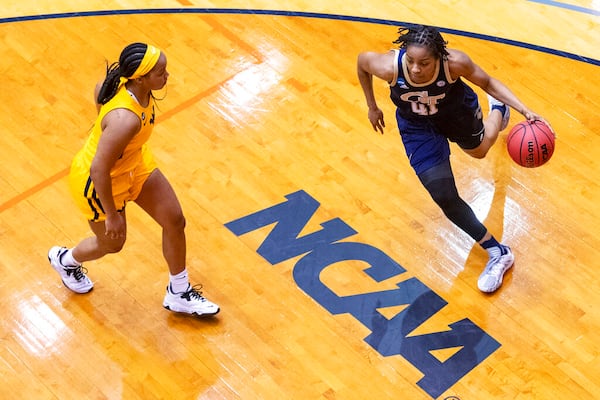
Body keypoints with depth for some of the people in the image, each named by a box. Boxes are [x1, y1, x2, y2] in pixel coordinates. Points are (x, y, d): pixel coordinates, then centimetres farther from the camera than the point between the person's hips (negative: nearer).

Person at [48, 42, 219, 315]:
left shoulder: (124, 81, -19)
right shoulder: (126, 120, -44)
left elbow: (100, 90, 5)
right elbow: (98, 169, -35)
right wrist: (111, 215, -22)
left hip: (135, 162, 8)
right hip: (99, 182, -8)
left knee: (175, 221, 10)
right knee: (112, 243, 20)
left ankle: (179, 295, 32)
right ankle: (66, 260, 56)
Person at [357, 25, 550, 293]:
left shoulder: (454, 62, -38)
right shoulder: (390, 67, -38)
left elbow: (488, 83, -18)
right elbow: (361, 62, -14)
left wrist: (524, 110, -29)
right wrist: (372, 107, -1)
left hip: (457, 112, 0)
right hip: (419, 128, 0)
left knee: (479, 150, 33)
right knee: (445, 198, -10)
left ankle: (498, 111, 69)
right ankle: (497, 253, 7)